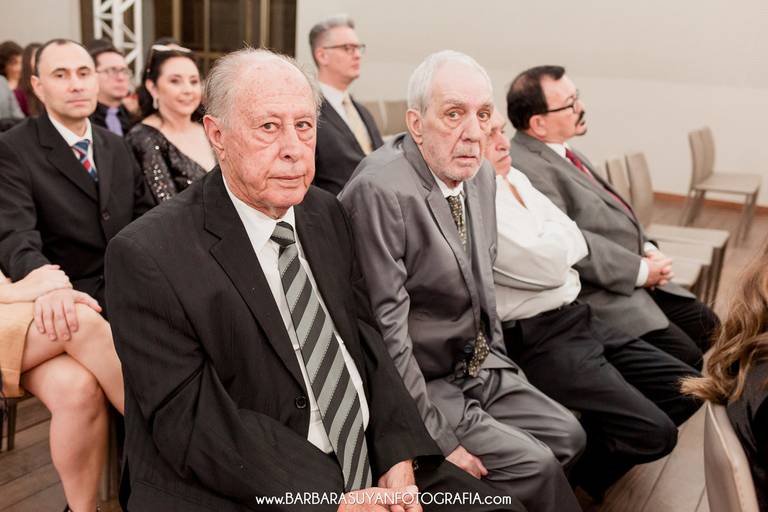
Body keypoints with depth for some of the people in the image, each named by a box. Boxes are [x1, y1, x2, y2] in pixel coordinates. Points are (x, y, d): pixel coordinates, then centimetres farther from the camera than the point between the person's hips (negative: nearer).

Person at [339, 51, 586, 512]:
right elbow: (386, 332, -25)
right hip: (421, 384, -8)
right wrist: (436, 439, -21)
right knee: (534, 466, -11)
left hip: (481, 366, 8)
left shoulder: (481, 176, 2)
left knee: (567, 437, 6)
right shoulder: (379, 191, -26)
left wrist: (498, 361, 10)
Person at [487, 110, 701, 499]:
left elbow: (575, 244, 10)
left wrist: (551, 244, -8)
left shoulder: (513, 177, 11)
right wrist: (557, 231, -4)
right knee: (655, 432, -16)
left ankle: (586, 451, 19)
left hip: (577, 318, 9)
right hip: (537, 340, -9)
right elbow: (548, 266, -22)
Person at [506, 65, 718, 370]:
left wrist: (648, 250, 4)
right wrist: (641, 270, -16)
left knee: (708, 327, 8)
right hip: (601, 294, -10)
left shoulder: (562, 152, 13)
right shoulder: (525, 167, -19)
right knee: (684, 356, -17)